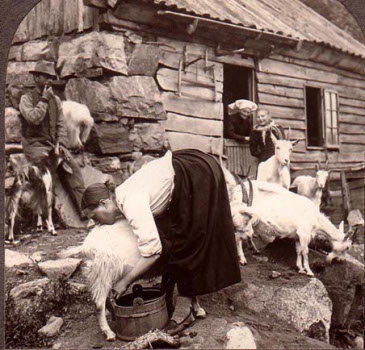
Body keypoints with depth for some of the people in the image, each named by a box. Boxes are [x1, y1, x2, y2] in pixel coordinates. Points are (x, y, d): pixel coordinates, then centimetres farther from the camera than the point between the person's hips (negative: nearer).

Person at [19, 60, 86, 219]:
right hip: (35, 144, -4)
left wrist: (60, 144, -4)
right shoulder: (26, 98, 2)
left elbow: (61, 125, 11)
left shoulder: (55, 99, 17)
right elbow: (34, 118, -17)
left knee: (73, 167, -17)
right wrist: (44, 99, -9)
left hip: (54, 143, 4)